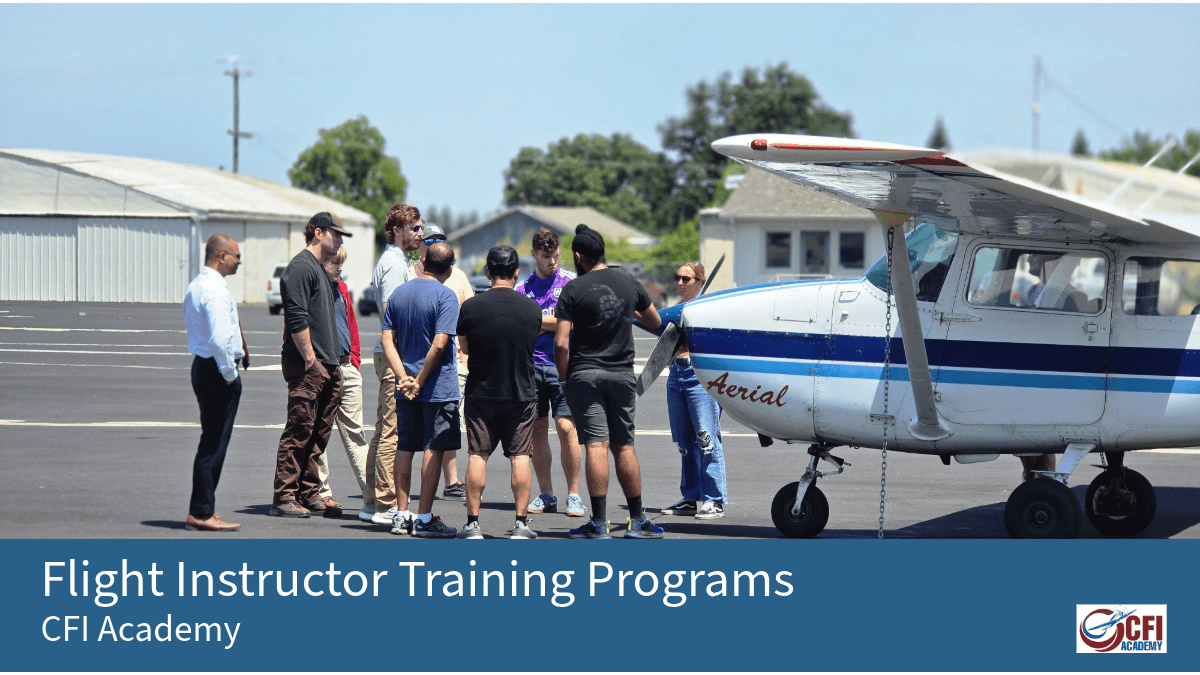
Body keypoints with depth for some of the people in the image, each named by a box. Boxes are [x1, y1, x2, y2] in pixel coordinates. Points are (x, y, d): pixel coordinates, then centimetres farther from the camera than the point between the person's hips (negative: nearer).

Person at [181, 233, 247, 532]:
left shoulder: (195, 286, 15)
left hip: (202, 365, 10)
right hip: (217, 371, -10)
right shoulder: (215, 290, -17)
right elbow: (220, 339, -25)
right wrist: (230, 375, -16)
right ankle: (201, 513, -3)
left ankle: (202, 509, 20)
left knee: (212, 442, 16)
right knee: (213, 444, -6)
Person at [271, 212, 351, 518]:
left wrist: (333, 363, 18)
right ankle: (284, 497, -3)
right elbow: (297, 318, -18)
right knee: (299, 432, -7)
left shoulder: (320, 269, 21)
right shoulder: (300, 267, -10)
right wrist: (310, 359, -18)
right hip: (306, 366, -9)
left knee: (318, 435, 10)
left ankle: (308, 494, 16)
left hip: (327, 366, 9)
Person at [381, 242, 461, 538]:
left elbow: (388, 340, 2)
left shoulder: (398, 294, 8)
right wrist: (420, 381, -11)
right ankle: (425, 519, 1)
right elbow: (439, 344, -18)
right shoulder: (445, 296, -11)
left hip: (406, 387, 6)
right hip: (439, 388, -6)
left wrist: (404, 377, -5)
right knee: (433, 449, 0)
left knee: (404, 448, 12)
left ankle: (401, 515, 15)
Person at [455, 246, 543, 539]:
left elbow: (464, 348, 4)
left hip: (480, 393, -1)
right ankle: (521, 523, 4)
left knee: (477, 456, 4)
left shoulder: (471, 307, -9)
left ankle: (473, 523, 3)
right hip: (521, 394, 1)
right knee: (520, 457, 5)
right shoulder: (532, 308, -5)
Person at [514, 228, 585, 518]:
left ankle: (573, 495, -5)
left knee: (566, 428, -10)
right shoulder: (522, 287, 13)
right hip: (531, 364, 3)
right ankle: (545, 495, 12)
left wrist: (539, 321, -1)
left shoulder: (570, 282, 5)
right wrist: (554, 322, -3)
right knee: (537, 430, 4)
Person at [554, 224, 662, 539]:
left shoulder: (574, 289, -6)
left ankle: (599, 523, -9)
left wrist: (564, 378, 1)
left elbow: (560, 343, -12)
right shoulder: (629, 284, 6)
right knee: (624, 447, 10)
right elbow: (655, 322, 22)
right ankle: (638, 521, 13)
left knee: (596, 446, -7)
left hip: (585, 374, -3)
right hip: (622, 374, 4)